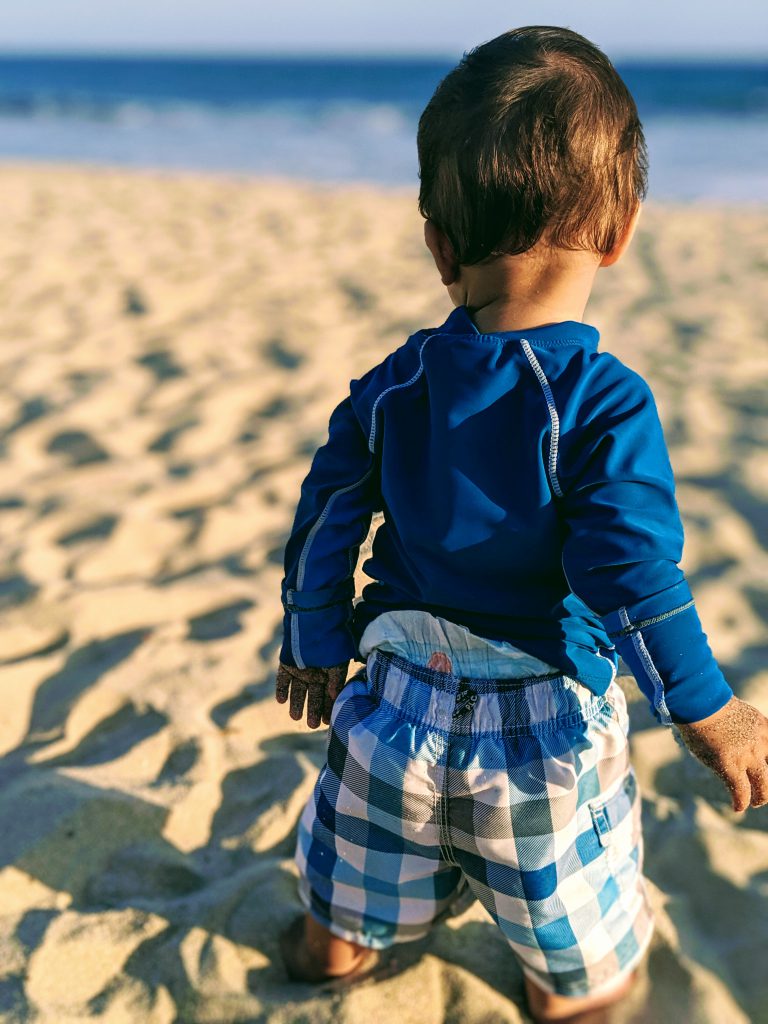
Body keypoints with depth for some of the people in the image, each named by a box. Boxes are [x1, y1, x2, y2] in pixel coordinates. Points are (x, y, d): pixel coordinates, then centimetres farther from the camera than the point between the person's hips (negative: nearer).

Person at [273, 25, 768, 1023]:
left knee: (340, 927, 29)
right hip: (543, 723, -4)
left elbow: (325, 523, 1)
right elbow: (631, 575, -23)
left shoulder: (392, 385, -5)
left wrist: (314, 644, 17)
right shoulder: (605, 401, -20)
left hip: (399, 704, 5)